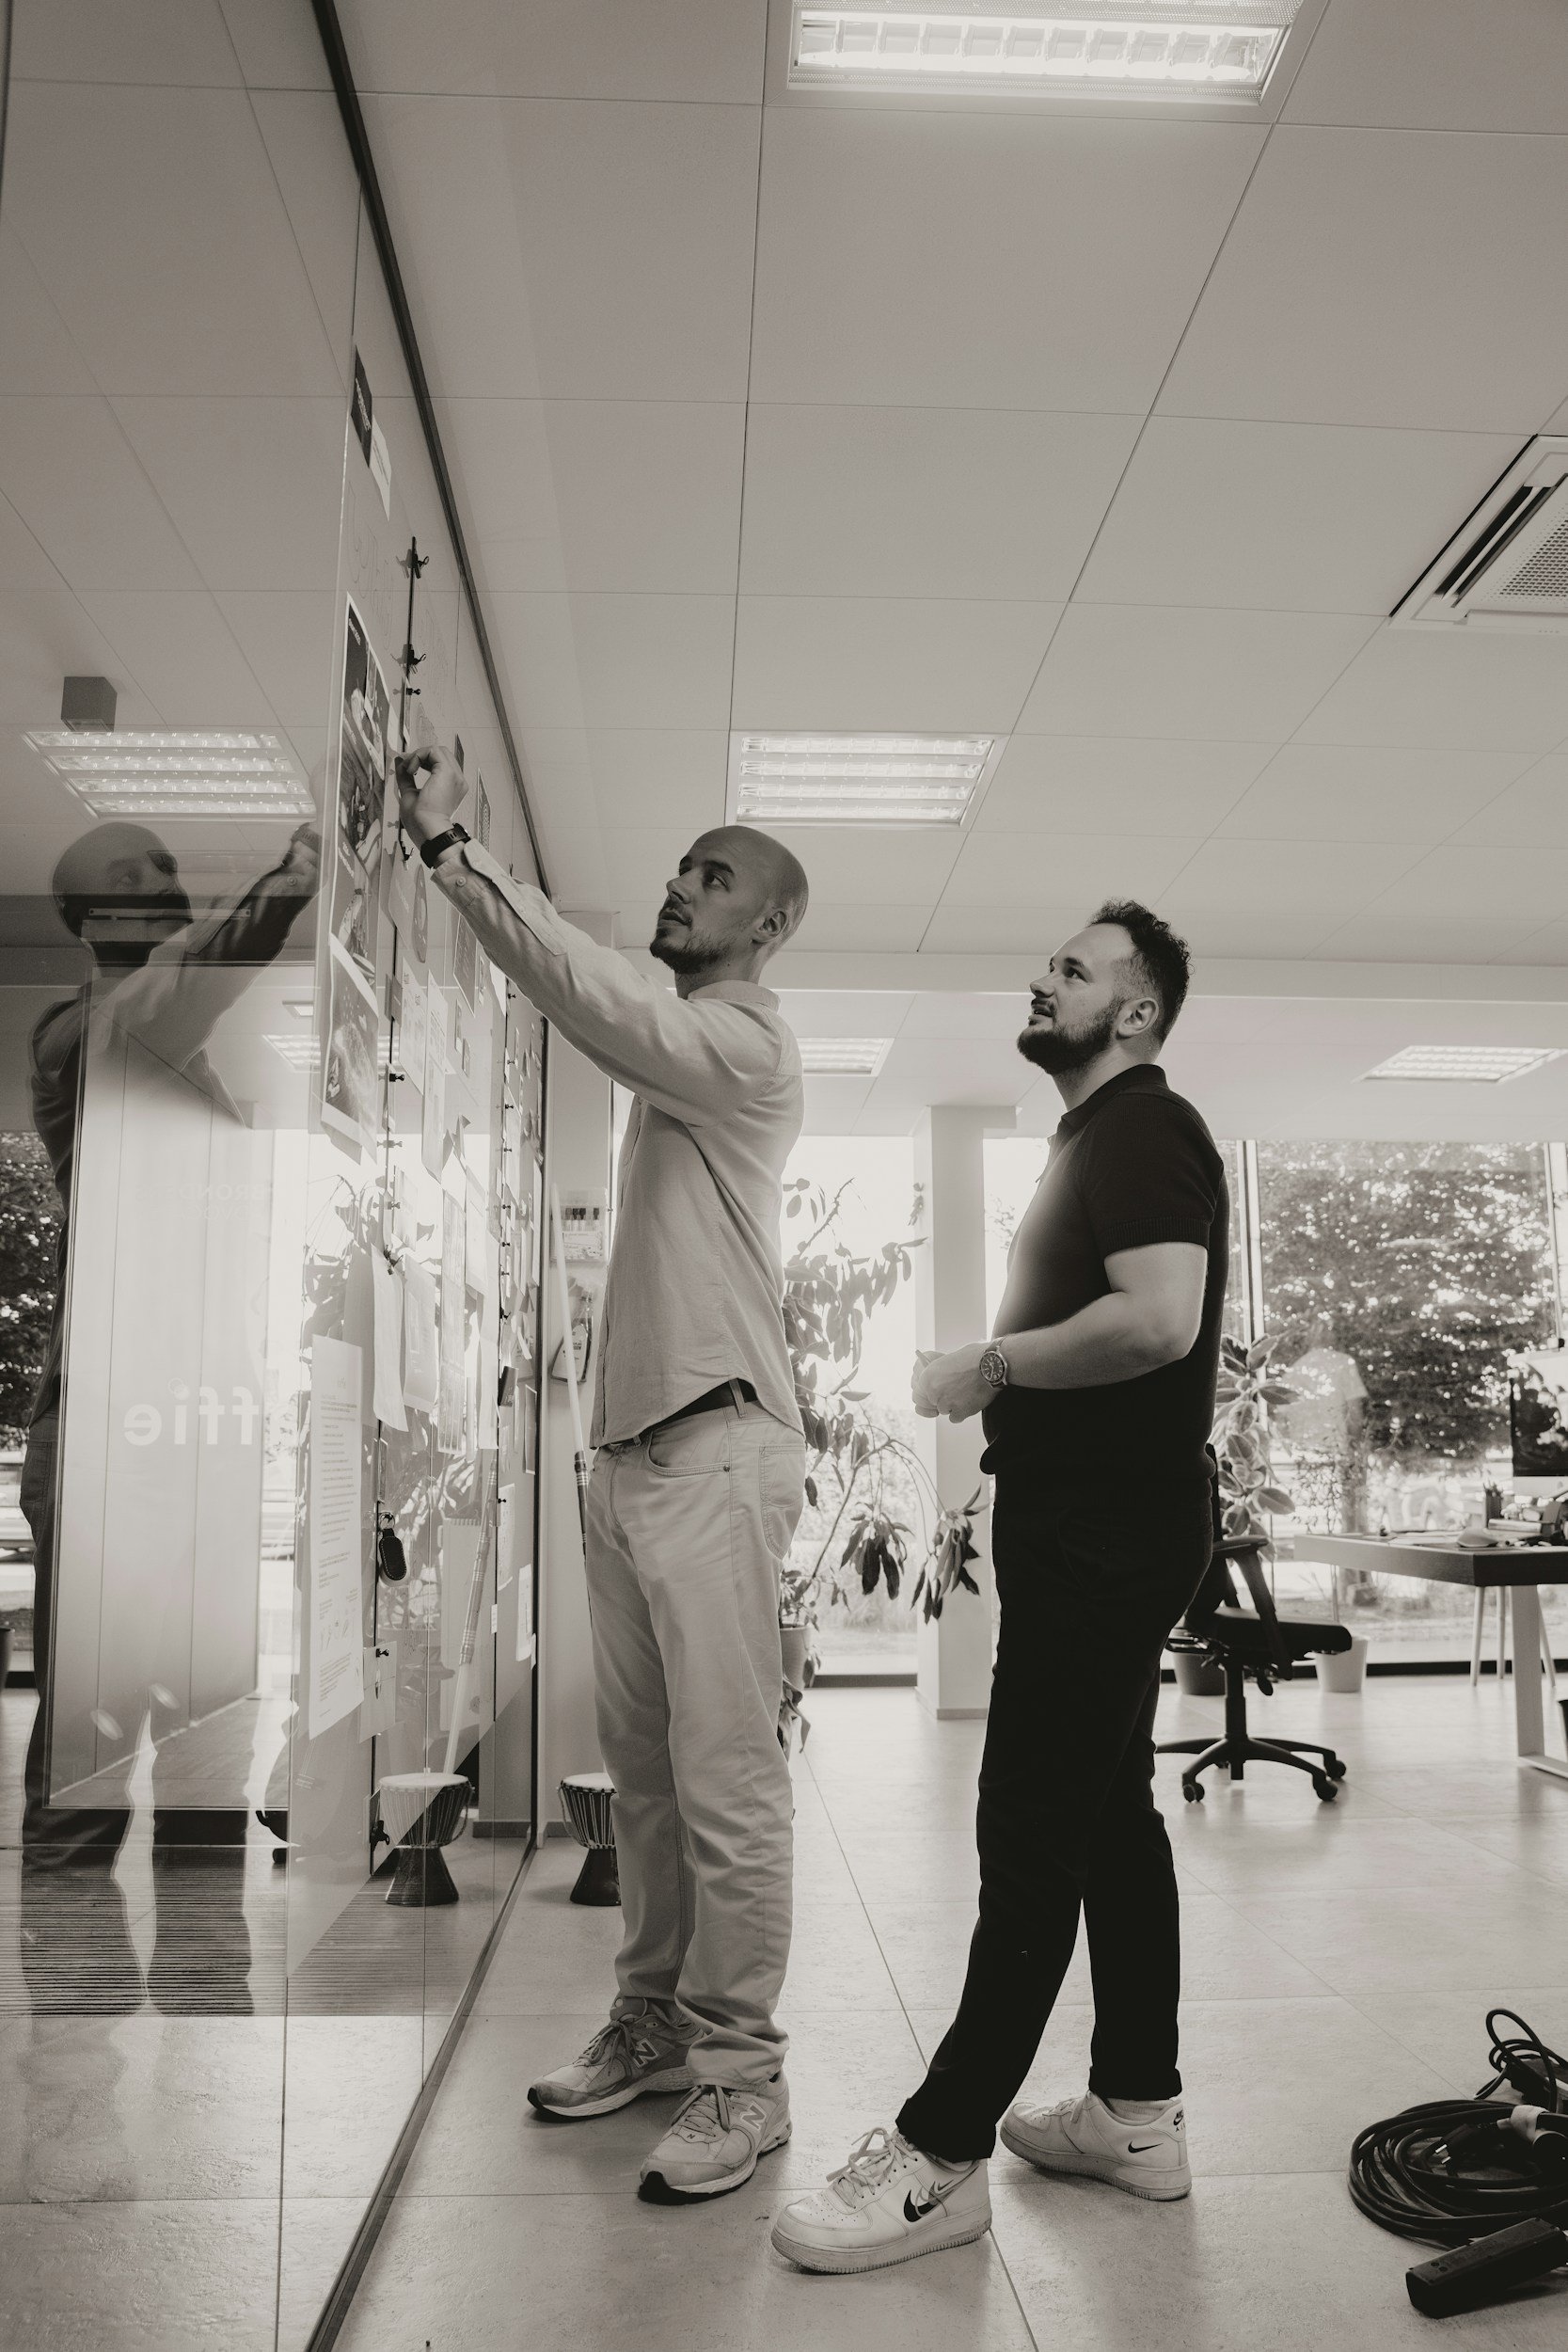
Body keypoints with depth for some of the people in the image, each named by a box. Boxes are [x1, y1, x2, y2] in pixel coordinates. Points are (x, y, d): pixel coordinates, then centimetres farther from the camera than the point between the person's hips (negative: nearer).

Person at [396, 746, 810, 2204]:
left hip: (713, 1448, -9)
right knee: (642, 1768, 16)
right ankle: (652, 2024, 28)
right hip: (630, 1446, 9)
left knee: (725, 1780, -4)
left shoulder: (744, 1043, -9)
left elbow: (594, 994, -22)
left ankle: (738, 2073, 8)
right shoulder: (674, 1052, 20)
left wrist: (449, 849, -24)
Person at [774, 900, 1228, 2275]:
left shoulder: (1143, 1130, -12)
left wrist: (990, 1367, -17)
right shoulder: (1102, 1139, 20)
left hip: (1109, 1532, -11)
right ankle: (1139, 2115, 27)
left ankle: (942, 2158, 3)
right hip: (1092, 1528, 11)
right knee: (1109, 1813, 15)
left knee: (1034, 1833, -5)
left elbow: (1158, 1320, -27)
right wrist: (1002, 1382, 10)